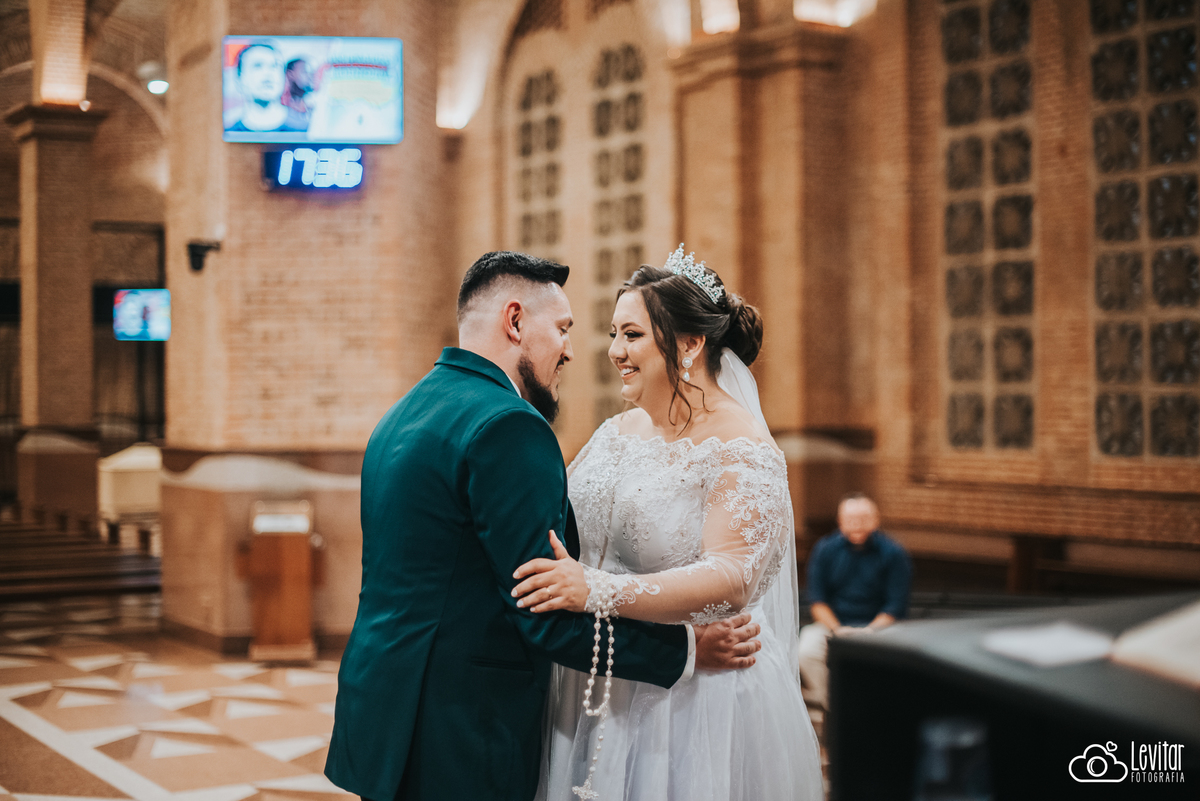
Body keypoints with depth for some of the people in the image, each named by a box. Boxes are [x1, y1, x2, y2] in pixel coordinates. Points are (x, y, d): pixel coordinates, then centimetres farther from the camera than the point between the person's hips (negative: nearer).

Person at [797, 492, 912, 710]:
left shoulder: (893, 553, -2)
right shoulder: (825, 549, 3)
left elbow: (895, 606, -3)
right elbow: (817, 601, 2)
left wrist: (868, 632, -17)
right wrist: (837, 630, -15)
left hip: (875, 626, -1)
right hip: (831, 622, 1)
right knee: (807, 651, -29)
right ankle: (825, 705, -10)